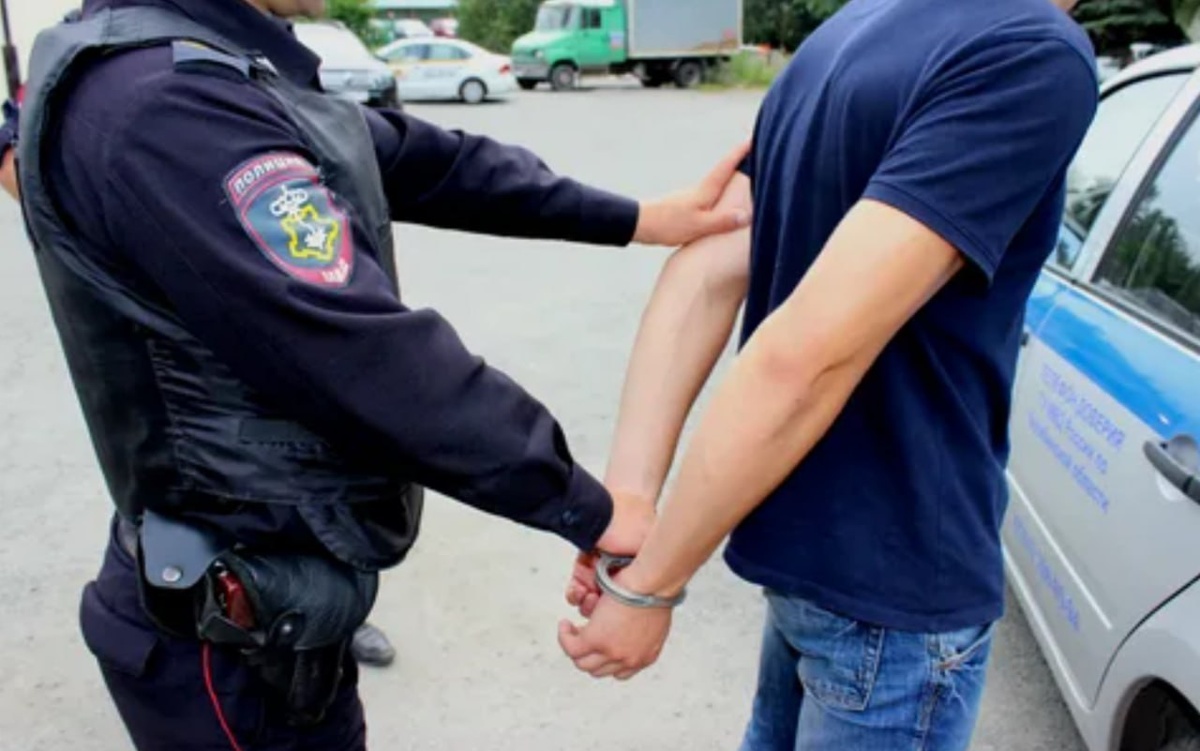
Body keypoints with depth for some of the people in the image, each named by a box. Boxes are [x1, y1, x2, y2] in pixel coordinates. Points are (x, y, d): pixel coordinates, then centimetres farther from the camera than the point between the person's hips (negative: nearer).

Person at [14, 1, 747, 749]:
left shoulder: (211, 69, 5)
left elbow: (422, 161, 5)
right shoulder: (163, 103, -26)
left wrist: (639, 219, 4)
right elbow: (367, 359, -29)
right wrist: (588, 508, -19)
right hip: (236, 625, -9)